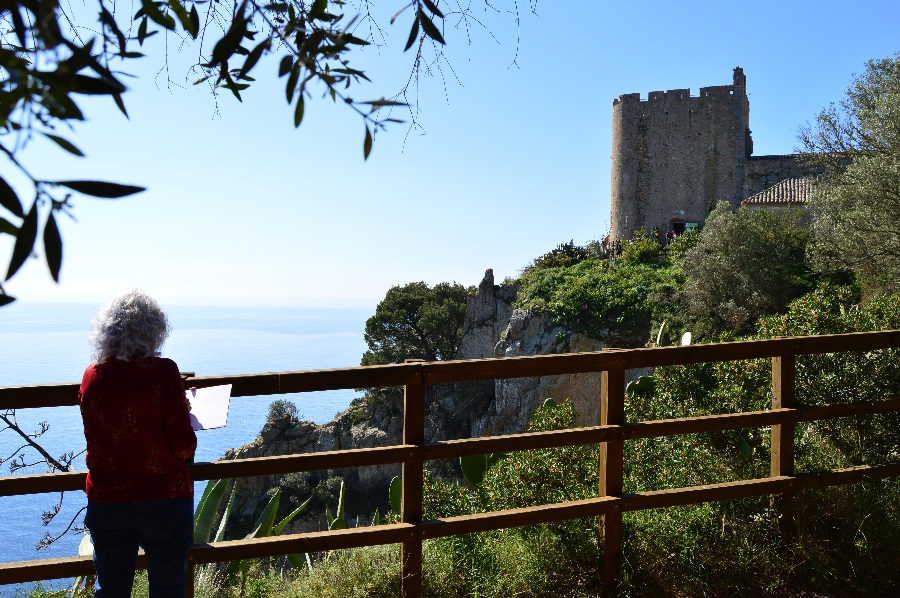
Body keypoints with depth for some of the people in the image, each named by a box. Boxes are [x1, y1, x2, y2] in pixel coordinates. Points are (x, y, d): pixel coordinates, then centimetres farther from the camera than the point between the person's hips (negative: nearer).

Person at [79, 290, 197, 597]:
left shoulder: (91, 376, -2)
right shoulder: (163, 372, -15)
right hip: (164, 501, -4)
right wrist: (185, 415, 4)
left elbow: (100, 438, 12)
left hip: (105, 502, 4)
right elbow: (183, 445, -16)